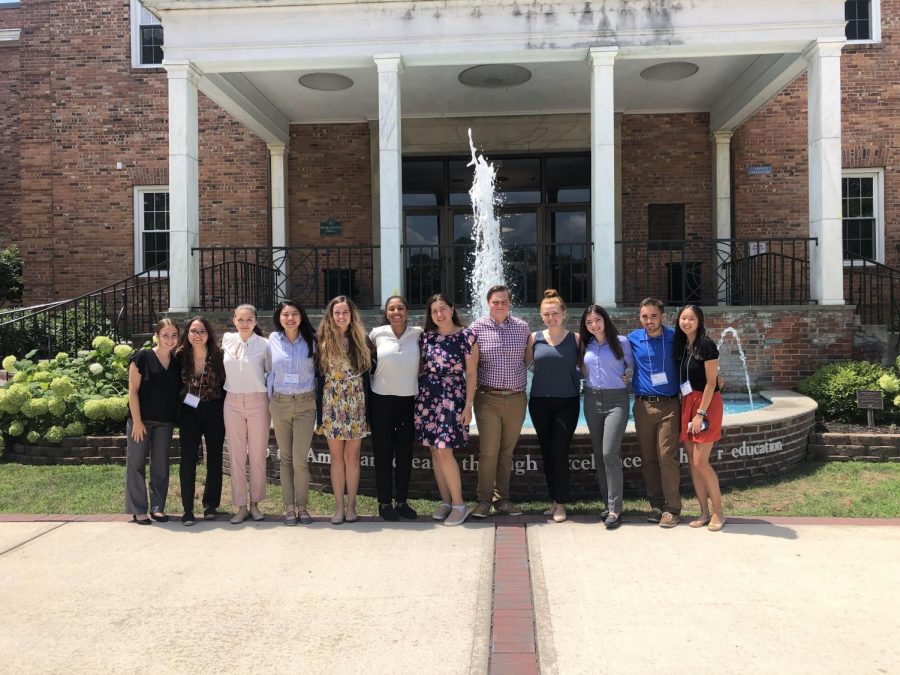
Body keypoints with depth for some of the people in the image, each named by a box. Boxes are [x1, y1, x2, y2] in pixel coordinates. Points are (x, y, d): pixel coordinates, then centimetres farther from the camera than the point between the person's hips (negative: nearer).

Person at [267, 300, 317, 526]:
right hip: (280, 404, 2)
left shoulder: (311, 340, -2)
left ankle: (302, 506, 11)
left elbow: (317, 370, 5)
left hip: (305, 404, -2)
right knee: (285, 458, 8)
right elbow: (270, 371, 11)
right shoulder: (273, 339, 2)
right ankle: (289, 507, 16)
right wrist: (269, 398, 9)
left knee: (300, 459, -4)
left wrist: (317, 400, 3)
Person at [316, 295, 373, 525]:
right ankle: (339, 507, 13)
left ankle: (351, 506, 14)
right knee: (337, 457, 5)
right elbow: (320, 376, 4)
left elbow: (366, 374, 6)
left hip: (356, 405, 0)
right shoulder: (323, 341, 3)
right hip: (332, 405, 0)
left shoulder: (361, 340, 4)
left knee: (352, 457, 5)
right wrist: (320, 411, 1)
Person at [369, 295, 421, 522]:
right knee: (383, 453, 5)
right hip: (382, 400, -1)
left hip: (409, 400, 1)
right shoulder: (377, 334, -3)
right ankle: (384, 502, 18)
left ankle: (401, 501, 22)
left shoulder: (418, 334, -1)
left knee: (405, 453, 9)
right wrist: (370, 386, 5)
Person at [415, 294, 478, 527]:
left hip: (451, 398, -5)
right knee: (434, 451, 7)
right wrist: (417, 396, 9)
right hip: (426, 398, 5)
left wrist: (468, 405, -7)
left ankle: (459, 505, 3)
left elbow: (471, 373, -4)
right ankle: (445, 501, 20)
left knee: (444, 452, -11)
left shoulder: (466, 336, -5)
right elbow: (421, 367, 13)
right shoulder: (427, 336, 7)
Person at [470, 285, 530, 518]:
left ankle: (502, 499, 20)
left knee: (507, 451, 10)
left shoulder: (522, 327, 6)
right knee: (488, 451, -4)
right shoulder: (477, 328, -1)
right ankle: (484, 500, 9)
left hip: (516, 399, 3)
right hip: (488, 398, -2)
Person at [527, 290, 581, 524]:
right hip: (540, 402, 2)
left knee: (559, 452, -5)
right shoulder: (535, 339, 3)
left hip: (567, 402, -2)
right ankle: (554, 500, 21)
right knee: (546, 452, 8)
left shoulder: (575, 339, 0)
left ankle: (561, 504, 6)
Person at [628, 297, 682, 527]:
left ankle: (671, 508, 1)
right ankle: (656, 504, 18)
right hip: (643, 405, 2)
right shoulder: (633, 339, 5)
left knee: (667, 457, -7)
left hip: (669, 406, -2)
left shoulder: (674, 338, 1)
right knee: (648, 459, 6)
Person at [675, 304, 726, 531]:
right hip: (687, 403, 7)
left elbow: (711, 382, -12)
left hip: (706, 403, -7)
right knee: (692, 462, 7)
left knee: (700, 462, -8)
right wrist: (686, 408, 5)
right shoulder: (681, 345, 10)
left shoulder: (706, 345, -11)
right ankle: (704, 512, 16)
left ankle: (718, 512, 7)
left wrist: (701, 413, -16)